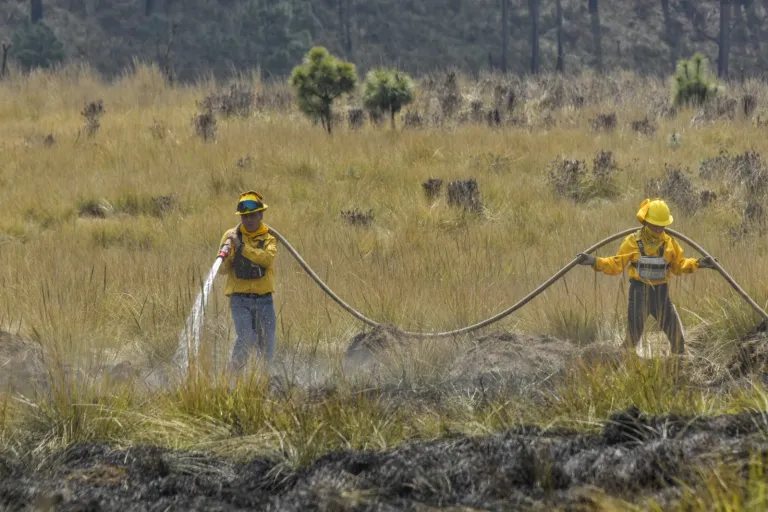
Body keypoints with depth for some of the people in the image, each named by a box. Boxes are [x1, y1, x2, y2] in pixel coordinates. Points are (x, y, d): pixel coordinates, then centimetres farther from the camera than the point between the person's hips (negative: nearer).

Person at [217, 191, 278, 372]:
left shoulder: (269, 237, 5)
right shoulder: (231, 235, 4)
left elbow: (268, 257, -17)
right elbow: (223, 270, -1)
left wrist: (242, 247, -26)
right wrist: (225, 257, -23)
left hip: (264, 298, 2)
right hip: (240, 298, -2)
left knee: (267, 347, 5)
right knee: (246, 339, -19)